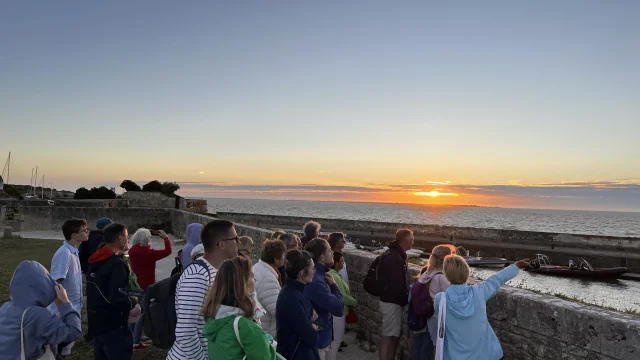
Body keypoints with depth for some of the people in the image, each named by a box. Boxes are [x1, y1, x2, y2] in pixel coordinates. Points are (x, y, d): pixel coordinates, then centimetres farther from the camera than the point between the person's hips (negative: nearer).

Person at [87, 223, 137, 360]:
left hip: (97, 324, 9)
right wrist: (133, 301, -8)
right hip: (113, 327, -9)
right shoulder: (117, 263, -20)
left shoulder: (96, 261, 8)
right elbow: (118, 299, -27)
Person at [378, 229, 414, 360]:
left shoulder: (395, 255, 12)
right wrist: (406, 298, -11)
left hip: (392, 300, 10)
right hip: (392, 301, -10)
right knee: (388, 337, -4)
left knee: (395, 334, 17)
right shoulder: (394, 257, -21)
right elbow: (397, 284, -24)